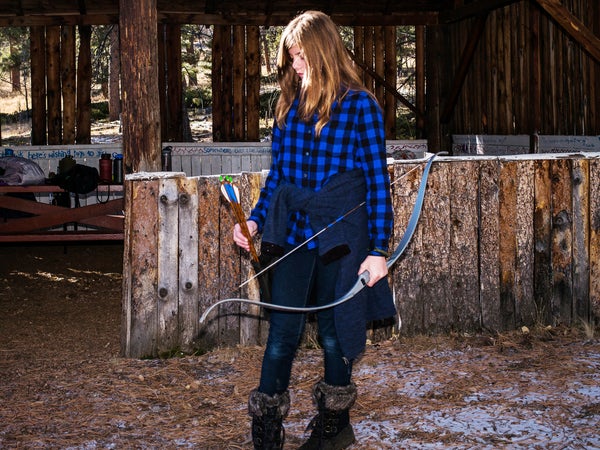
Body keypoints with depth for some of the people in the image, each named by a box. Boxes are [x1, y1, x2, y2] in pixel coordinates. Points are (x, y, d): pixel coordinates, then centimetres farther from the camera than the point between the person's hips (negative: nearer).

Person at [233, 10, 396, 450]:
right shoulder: (288, 105, 9)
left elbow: (377, 178, -7)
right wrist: (255, 219, 3)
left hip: (339, 236, -3)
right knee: (281, 334, 2)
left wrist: (378, 249, -10)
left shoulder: (359, 105, -6)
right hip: (292, 235, 4)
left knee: (334, 332, 9)